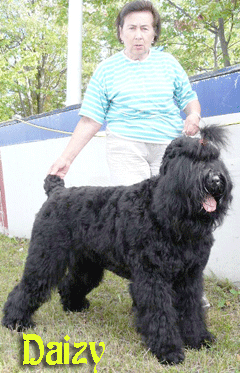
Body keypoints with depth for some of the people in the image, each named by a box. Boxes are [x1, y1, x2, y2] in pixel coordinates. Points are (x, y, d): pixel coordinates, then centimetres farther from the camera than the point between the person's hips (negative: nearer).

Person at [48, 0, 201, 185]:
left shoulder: (168, 62, 13)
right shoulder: (106, 69, 7)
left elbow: (189, 98, 19)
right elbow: (91, 121, 4)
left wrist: (194, 115, -5)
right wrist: (66, 158, -3)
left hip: (169, 147, 2)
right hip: (125, 147, -2)